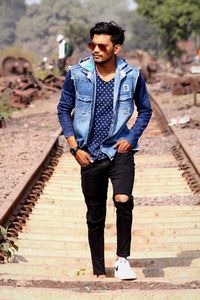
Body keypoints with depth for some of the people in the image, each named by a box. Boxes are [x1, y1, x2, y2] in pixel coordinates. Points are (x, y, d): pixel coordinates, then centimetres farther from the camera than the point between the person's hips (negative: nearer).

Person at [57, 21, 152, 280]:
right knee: (95, 217, 7)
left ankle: (122, 259, -6)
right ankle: (99, 272, 21)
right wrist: (75, 147, -2)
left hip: (120, 151, -1)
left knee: (123, 200, -25)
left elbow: (145, 110, 11)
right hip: (90, 155, 1)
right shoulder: (77, 74, -4)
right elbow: (63, 110, 6)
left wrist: (131, 138, -3)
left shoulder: (132, 76, -3)